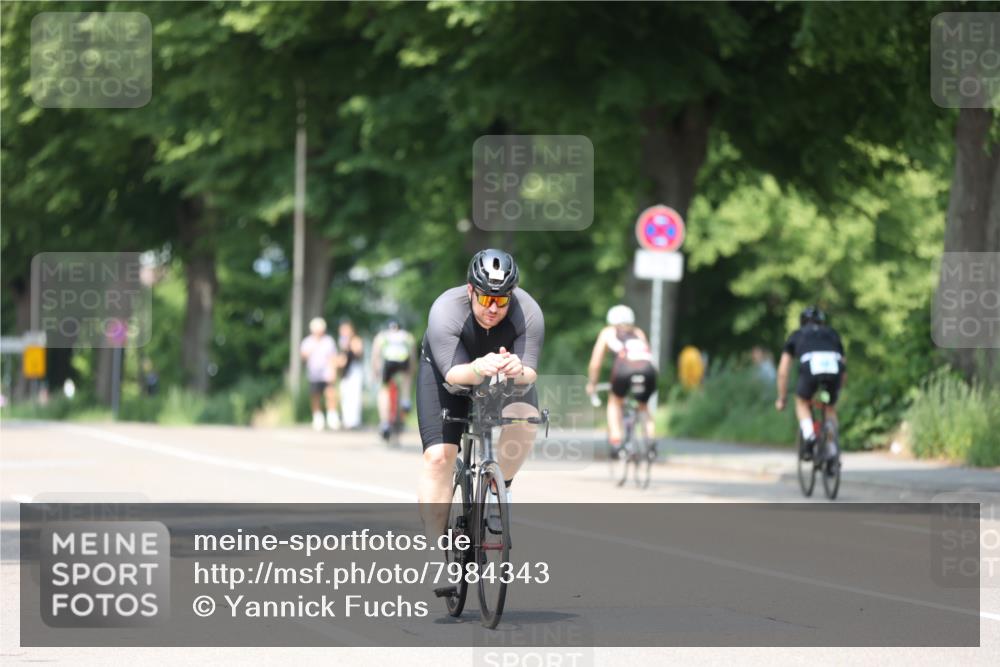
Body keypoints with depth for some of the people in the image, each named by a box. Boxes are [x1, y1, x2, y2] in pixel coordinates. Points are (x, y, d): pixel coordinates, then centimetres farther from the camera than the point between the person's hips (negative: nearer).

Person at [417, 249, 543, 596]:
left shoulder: (528, 312, -29)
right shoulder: (446, 311, -33)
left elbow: (530, 373, -33)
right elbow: (453, 373, -40)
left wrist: (518, 371, -57)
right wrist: (478, 369, -62)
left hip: (506, 377, 1)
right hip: (446, 370, -1)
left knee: (524, 417, -31)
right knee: (438, 457, -16)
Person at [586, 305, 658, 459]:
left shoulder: (608, 332, 31)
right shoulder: (639, 333, 37)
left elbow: (595, 364, 31)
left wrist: (591, 385, 43)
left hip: (624, 370, -2)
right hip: (648, 370, 2)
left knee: (615, 401, 27)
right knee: (644, 405, 29)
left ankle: (615, 442, 12)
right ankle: (651, 439, 9)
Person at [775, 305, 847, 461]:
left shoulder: (796, 335, 34)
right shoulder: (832, 334, 38)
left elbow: (783, 371, 33)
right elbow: (844, 368, 40)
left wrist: (781, 398, 43)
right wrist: (837, 389, 55)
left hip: (810, 367, -2)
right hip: (835, 367, 2)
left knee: (802, 402, 28)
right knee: (831, 408, 28)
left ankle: (808, 436, 4)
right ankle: (832, 450, 15)